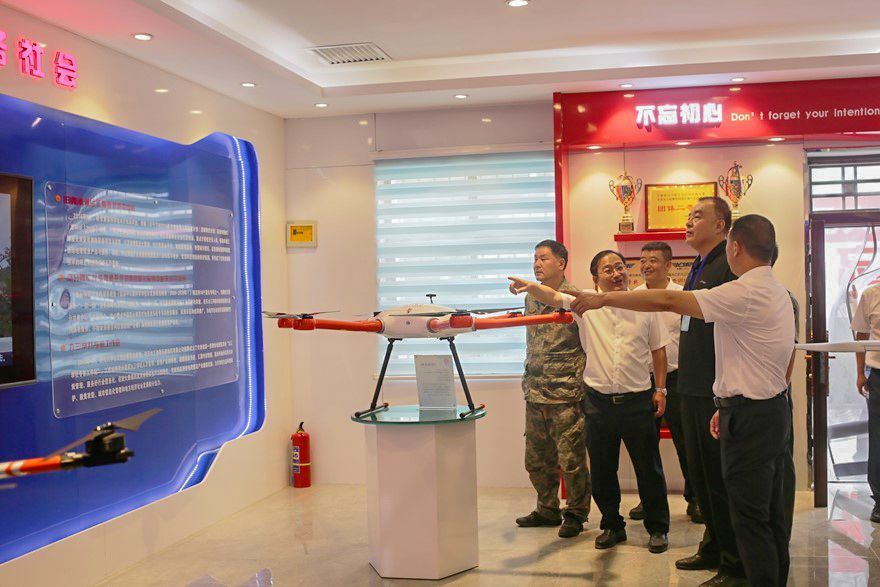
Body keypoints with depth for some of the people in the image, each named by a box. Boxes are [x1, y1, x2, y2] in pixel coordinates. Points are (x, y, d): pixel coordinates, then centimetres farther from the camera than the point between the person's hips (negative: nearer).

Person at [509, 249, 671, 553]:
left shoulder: (644, 307, 2)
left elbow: (658, 350, 9)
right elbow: (553, 297, -14)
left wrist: (660, 389, 5)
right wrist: (529, 286, -35)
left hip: (637, 400, -1)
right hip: (599, 401, 1)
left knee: (649, 468, 6)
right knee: (602, 470, 11)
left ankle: (658, 528, 21)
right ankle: (612, 525, 28)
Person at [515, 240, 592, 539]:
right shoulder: (530, 299, 13)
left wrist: (577, 383, -12)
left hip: (565, 393, -7)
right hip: (535, 391, 7)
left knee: (570, 457, -1)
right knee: (536, 458, 13)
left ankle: (575, 514, 14)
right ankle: (547, 510, 28)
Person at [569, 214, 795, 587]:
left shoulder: (746, 293, -20)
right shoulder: (776, 292, 12)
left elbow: (668, 301, -23)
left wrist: (605, 299, -16)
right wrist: (729, 406, 18)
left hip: (750, 417, -10)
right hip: (773, 409, 10)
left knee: (750, 516, -2)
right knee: (770, 511, 17)